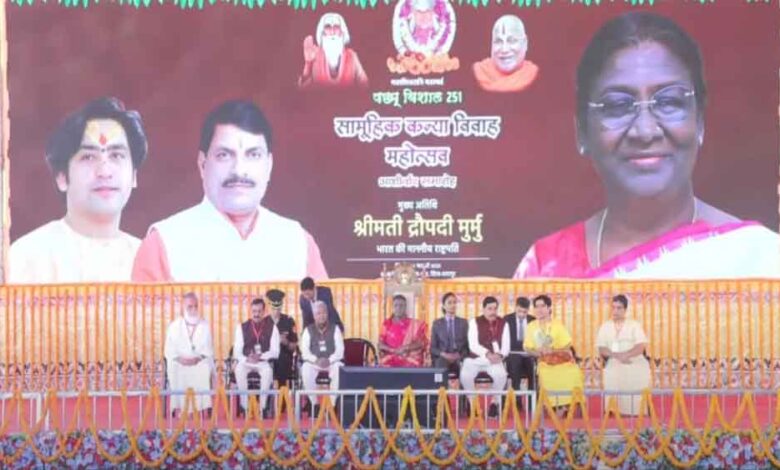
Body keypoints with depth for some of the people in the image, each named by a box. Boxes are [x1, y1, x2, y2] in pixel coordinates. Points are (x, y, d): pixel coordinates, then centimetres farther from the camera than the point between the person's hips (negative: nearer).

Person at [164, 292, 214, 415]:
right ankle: (180, 408, -30)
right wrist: (179, 359, -15)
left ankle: (200, 408, -32)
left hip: (200, 361, 0)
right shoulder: (174, 326, 10)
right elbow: (169, 350, 6)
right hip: (179, 362, 0)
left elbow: (209, 348, 6)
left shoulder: (205, 325, 11)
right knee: (176, 372, -34)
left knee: (204, 370, -35)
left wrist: (198, 358, -15)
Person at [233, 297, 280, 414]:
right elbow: (237, 352, 1)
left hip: (264, 362, -1)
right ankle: (245, 406, -26)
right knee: (239, 370, -34)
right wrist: (247, 359, -20)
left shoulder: (272, 328, 4)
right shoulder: (242, 327, 6)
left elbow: (275, 352, -1)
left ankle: (262, 406, -30)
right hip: (245, 361, 1)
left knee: (268, 371, -36)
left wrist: (260, 356, -19)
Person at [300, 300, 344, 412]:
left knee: (339, 368, -35)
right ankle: (313, 404, -23)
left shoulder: (334, 329, 6)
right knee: (306, 369, -33)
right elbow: (305, 351, -3)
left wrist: (329, 360, -21)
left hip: (332, 362, 0)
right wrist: (316, 360, -21)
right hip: (314, 362, 0)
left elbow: (340, 350, -3)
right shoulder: (308, 330, 6)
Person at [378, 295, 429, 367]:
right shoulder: (386, 324, 10)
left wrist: (406, 348, -15)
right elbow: (381, 345, 3)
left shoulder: (415, 324, 7)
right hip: (389, 365, 1)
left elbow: (421, 343, 0)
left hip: (410, 364, -1)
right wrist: (394, 350, -14)